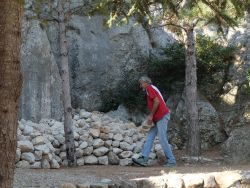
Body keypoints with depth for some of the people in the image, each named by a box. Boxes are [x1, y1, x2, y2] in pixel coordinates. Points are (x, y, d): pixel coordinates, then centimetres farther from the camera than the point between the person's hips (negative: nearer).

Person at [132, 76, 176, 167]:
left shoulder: (149, 88, -5)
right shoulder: (152, 89, 25)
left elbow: (157, 101, -18)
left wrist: (151, 115, -13)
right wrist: (151, 116, 13)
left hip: (162, 116, -10)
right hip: (158, 118, 10)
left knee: (162, 139, -9)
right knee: (150, 137, 4)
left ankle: (171, 161, -5)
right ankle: (143, 159, -1)